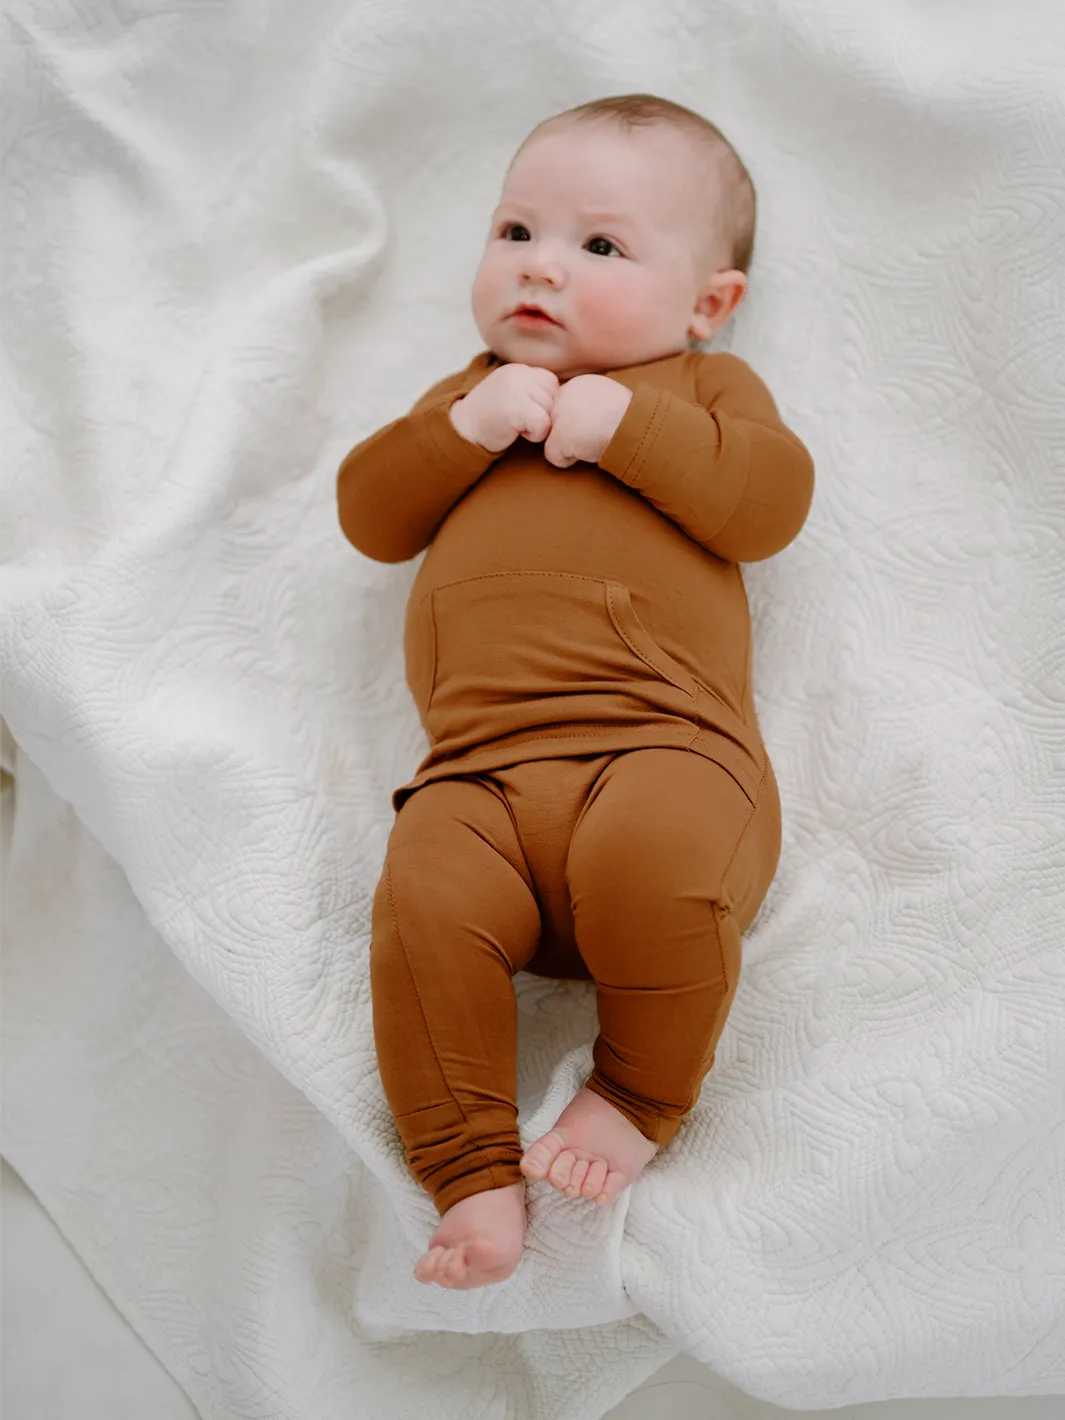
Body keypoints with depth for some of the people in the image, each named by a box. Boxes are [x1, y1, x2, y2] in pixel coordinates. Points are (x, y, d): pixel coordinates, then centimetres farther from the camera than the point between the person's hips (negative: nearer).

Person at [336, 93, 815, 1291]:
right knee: (425, 900, -29)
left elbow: (771, 500, 4)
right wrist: (465, 427, 4)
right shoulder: (470, 393, 33)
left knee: (655, 863, -35)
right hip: (483, 767, 3)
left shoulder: (707, 385, 24)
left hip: (668, 745, -2)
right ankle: (471, 1172, -15)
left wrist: (626, 424, -4)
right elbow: (367, 514, 19)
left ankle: (639, 1096, -8)